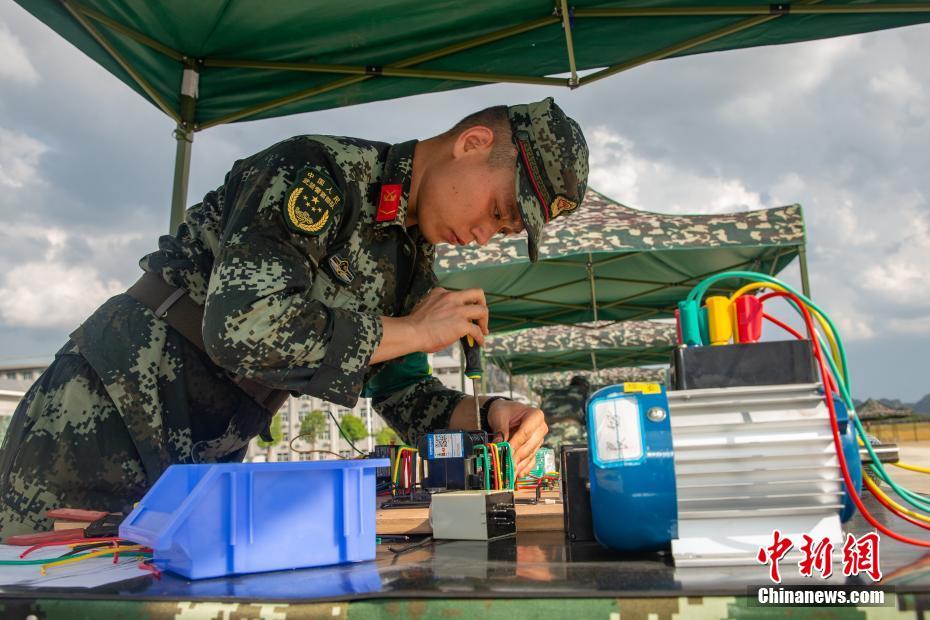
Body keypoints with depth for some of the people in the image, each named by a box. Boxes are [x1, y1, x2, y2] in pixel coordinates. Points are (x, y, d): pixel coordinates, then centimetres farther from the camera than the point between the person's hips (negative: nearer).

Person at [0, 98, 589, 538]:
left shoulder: (412, 260, 7)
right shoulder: (317, 169, -19)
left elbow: (404, 394, 9)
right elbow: (244, 326, -32)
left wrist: (489, 415, -12)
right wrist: (416, 330, -21)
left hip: (202, 463, 7)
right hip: (96, 428, -7)